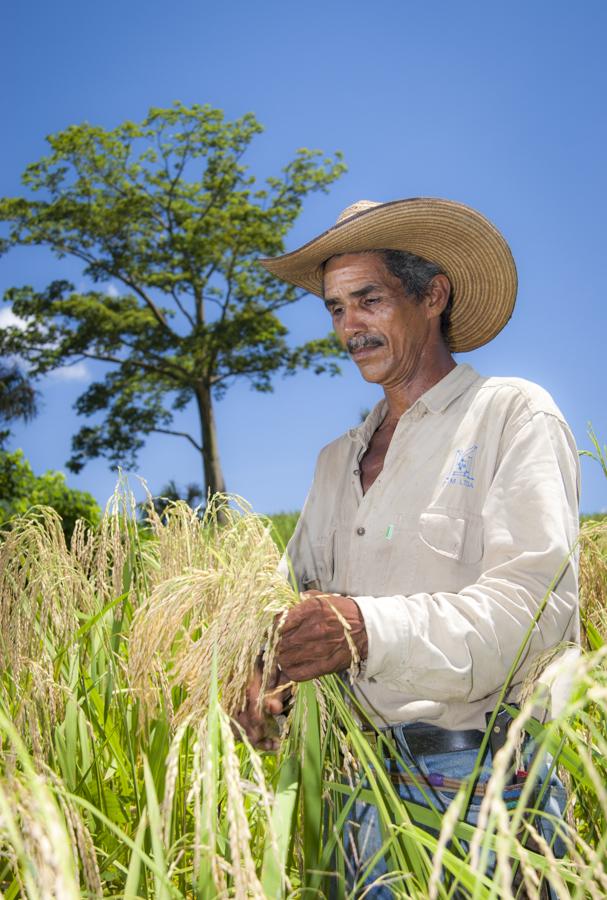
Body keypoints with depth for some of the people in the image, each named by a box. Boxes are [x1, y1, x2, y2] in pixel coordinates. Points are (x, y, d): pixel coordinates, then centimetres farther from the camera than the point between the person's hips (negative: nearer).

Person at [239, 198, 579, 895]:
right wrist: (264, 679, -10)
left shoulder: (512, 413, -6)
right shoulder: (337, 460, 16)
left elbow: (534, 603, -19)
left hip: (485, 768, -5)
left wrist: (372, 630, -33)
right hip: (364, 768, 6)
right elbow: (301, 591, 12)